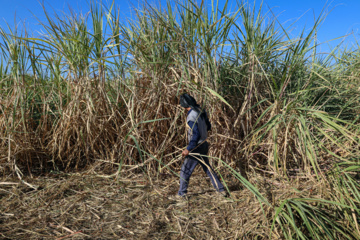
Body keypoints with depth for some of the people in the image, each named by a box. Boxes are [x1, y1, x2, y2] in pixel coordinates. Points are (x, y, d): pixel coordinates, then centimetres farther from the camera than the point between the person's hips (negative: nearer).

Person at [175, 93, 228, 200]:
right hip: (204, 144, 8)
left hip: (196, 147, -8)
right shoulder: (201, 111, 1)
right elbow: (208, 126, 11)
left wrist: (188, 149, -23)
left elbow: (196, 135, -27)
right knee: (207, 168, 21)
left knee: (185, 171, 5)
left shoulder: (191, 117, -24)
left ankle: (182, 194, 16)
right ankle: (221, 189, 28)